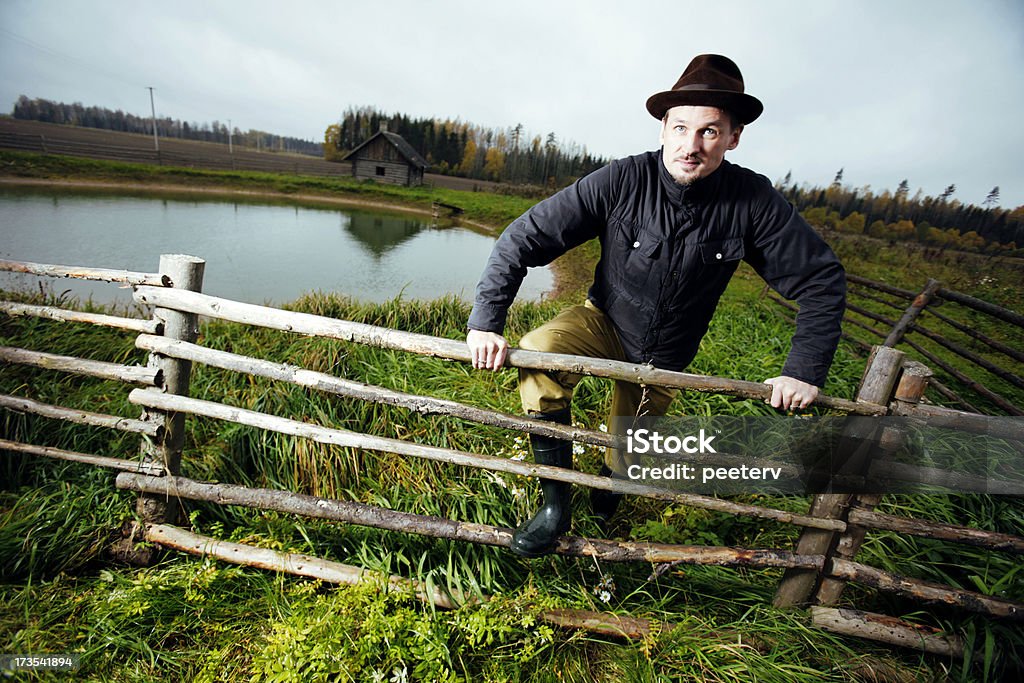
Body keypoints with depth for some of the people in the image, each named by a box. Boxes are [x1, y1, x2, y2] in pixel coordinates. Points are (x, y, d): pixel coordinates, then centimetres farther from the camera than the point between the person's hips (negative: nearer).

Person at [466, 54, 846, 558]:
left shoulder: (752, 201, -20)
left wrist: (804, 371, -17)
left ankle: (611, 478, 59)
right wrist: (486, 321, -30)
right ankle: (556, 503, -14)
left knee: (629, 455, 16)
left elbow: (823, 280, -10)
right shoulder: (621, 181, -24)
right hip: (604, 322, -1)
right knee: (538, 353, -33)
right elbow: (524, 238, -24)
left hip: (665, 355, 2)